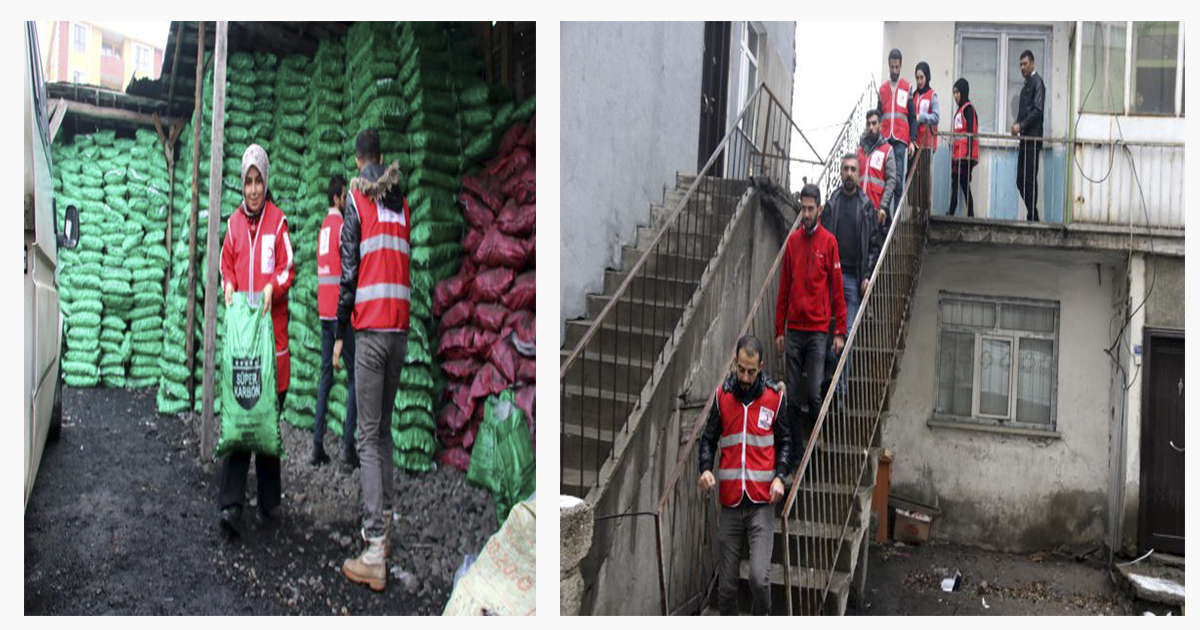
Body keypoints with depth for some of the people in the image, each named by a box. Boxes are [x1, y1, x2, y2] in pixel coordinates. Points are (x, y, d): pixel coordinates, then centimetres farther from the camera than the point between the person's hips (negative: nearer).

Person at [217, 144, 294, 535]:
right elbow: (226, 263, 18)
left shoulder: (277, 221, 2)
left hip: (270, 326, -2)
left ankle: (269, 502, 14)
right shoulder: (234, 222, 11)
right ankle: (230, 504, -4)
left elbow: (288, 268, 3)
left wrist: (273, 287, -15)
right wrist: (229, 286, -1)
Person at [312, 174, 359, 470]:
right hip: (341, 309, -8)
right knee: (354, 373, -6)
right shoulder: (341, 225, -9)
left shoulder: (324, 226, 17)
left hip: (324, 309, 8)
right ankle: (348, 445, -10)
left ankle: (318, 443, 8)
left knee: (326, 373, 9)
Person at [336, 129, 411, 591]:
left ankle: (375, 556, -9)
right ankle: (382, 526, 23)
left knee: (369, 437, -6)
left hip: (371, 327, -6)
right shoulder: (402, 202, 15)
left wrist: (340, 333, 0)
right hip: (401, 328, 6)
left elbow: (349, 270, -5)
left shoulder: (358, 198, -1)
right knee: (384, 430, 17)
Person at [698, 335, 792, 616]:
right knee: (726, 584, 7)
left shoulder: (775, 396, 1)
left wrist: (779, 476, -6)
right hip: (730, 503, 2)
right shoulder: (723, 395, 5)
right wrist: (705, 468, -7)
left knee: (760, 577, -13)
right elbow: (709, 438, 12)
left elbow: (784, 442, 10)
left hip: (762, 502, -2)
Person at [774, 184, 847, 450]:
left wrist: (840, 332, -4)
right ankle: (796, 446, 14)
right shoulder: (792, 241, 10)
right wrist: (779, 330, 10)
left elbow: (837, 290, 0)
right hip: (793, 330, 3)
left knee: (814, 393, -6)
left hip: (818, 330, -3)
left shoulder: (829, 242, -1)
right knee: (793, 394, 5)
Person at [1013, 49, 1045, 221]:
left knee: (1029, 181, -8)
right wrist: (1017, 126, 5)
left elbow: (1038, 110, -15)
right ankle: (1032, 215, 14)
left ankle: (1032, 217, -5)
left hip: (1033, 139, -8)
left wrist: (1020, 125, -17)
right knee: (1021, 181, 8)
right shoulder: (1026, 84, 21)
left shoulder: (1037, 82, -5)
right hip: (1024, 139, 8)